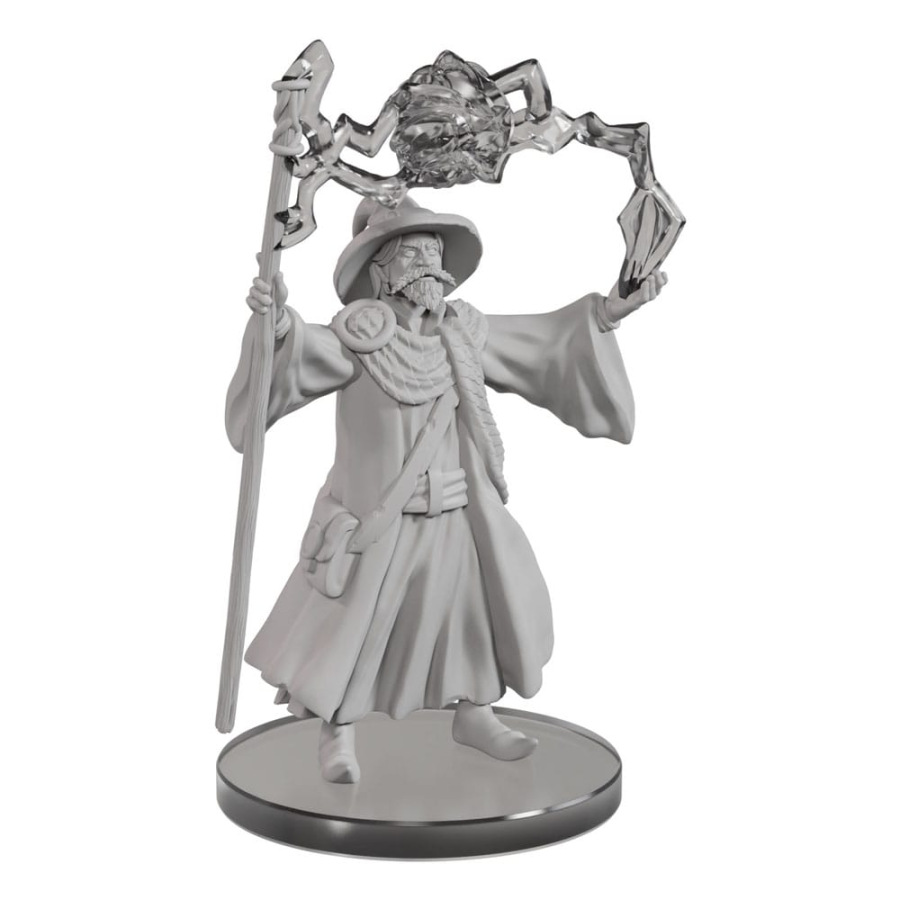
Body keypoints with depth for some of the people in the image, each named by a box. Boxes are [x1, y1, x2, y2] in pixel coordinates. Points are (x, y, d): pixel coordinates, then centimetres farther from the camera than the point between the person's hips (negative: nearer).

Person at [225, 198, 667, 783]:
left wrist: (606, 311, 10)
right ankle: (338, 736, 25)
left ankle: (475, 713, 39)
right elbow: (308, 352, -34)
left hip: (457, 515, 6)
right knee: (356, 624, 4)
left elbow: (542, 342, 13)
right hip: (377, 518, -6)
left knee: (477, 606, 17)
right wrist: (281, 324, -55)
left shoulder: (465, 333, 3)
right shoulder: (359, 337, -16)